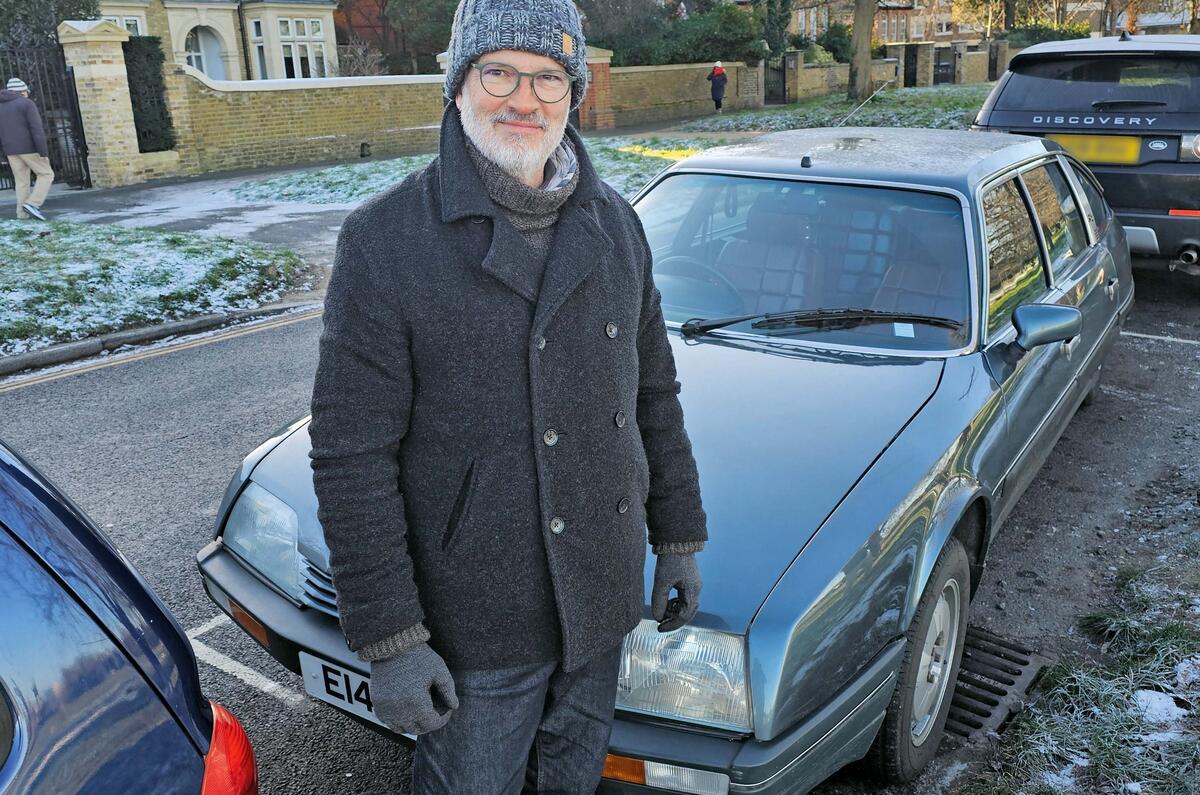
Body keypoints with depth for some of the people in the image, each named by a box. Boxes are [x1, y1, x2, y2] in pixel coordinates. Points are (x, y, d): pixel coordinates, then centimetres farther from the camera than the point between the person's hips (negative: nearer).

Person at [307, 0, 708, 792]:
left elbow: (655, 395, 9)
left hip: (604, 593, 5)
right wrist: (389, 639, -16)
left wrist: (679, 537, 9)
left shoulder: (614, 223, 2)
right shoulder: (385, 239, -15)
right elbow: (352, 456, -16)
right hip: (479, 619, -4)